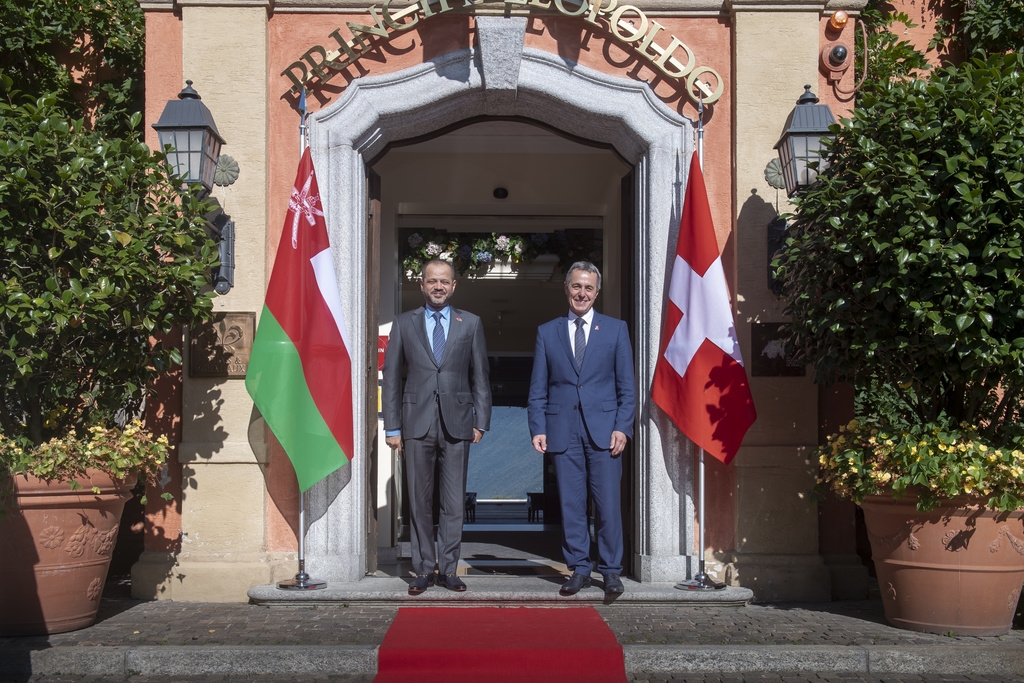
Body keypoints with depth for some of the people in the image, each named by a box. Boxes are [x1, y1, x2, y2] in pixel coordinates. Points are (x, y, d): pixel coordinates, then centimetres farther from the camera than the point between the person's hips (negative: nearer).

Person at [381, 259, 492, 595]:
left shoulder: (470, 324, 9)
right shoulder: (404, 323, 8)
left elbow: (480, 376, 9)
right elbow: (391, 377, 7)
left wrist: (481, 422, 1)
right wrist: (392, 427, 1)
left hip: (456, 422, 0)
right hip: (417, 422, 0)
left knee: (454, 501, 2)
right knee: (420, 500, 4)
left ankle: (448, 568, 11)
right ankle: (424, 569, 12)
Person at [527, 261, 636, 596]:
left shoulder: (615, 329, 8)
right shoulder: (547, 332, 11)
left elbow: (627, 386, 6)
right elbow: (538, 389, 9)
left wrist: (623, 427, -5)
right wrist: (537, 428, -1)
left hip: (603, 430, -1)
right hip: (563, 431, 1)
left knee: (608, 503, -1)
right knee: (570, 504, 4)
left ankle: (611, 571, 11)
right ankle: (579, 569, 14)